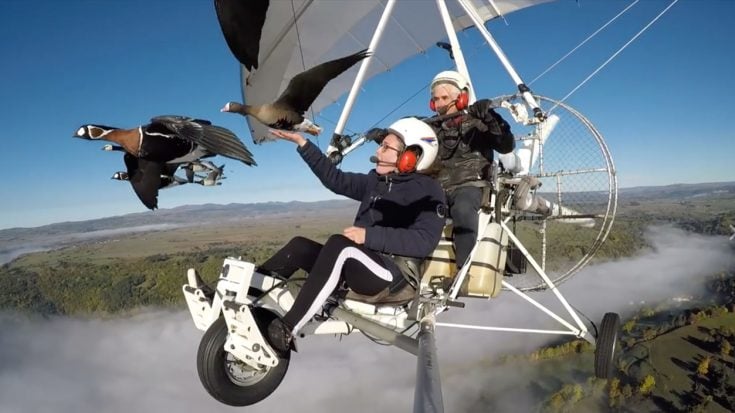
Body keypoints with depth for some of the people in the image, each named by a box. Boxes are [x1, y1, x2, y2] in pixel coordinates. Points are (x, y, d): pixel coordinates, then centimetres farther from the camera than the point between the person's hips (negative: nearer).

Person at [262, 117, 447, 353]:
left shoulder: (427, 190, -6)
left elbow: (424, 241, -19)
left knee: (339, 244, -32)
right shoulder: (376, 181, 16)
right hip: (358, 265, 8)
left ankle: (287, 328, -35)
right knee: (300, 246, -3)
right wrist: (302, 143, 14)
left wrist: (369, 235, -25)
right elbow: (336, 179, 17)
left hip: (393, 273, -8)